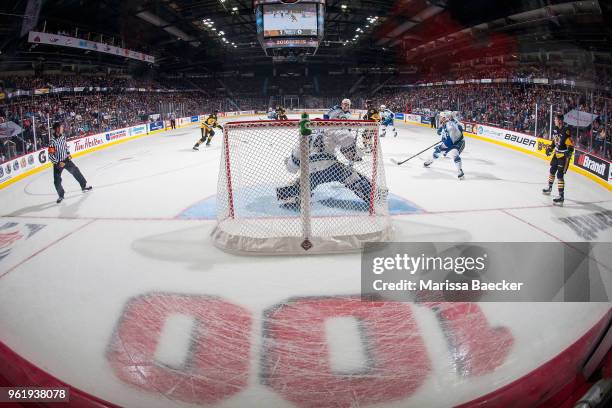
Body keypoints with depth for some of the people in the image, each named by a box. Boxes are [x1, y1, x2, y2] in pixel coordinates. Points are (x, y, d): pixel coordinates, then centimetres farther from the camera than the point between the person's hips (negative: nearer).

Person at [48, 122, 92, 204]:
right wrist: (58, 163, -23)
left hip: (66, 160, 6)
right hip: (58, 163, -6)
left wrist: (68, 153, 7)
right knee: (57, 181, -2)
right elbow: (50, 155, -22)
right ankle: (61, 196, 17)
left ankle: (84, 186, 32)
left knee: (76, 172, 14)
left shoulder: (63, 137, -4)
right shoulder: (52, 141, -24)